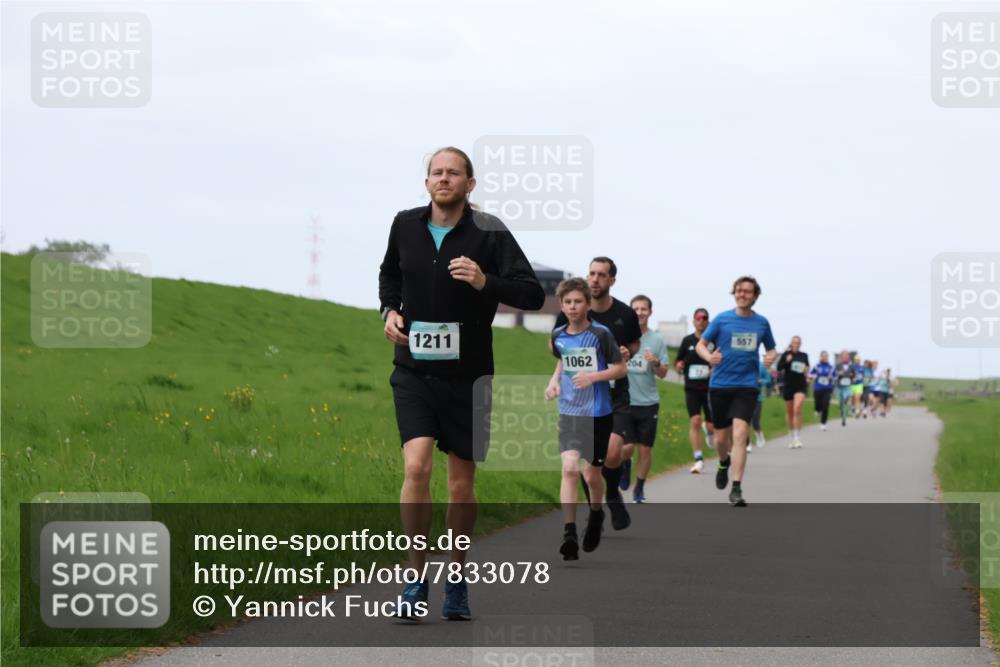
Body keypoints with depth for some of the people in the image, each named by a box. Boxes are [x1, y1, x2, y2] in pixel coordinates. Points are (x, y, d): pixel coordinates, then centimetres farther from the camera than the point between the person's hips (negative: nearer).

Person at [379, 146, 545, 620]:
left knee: (462, 484, 7)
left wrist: (486, 282, -29)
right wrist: (389, 310, 4)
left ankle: (457, 581, 24)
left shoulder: (489, 233, -8)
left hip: (467, 376, -1)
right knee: (416, 467, -17)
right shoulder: (406, 226, 2)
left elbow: (533, 295, -14)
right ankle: (415, 579, -8)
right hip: (414, 372, 1)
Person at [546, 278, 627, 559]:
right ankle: (569, 533, -19)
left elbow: (621, 368, -5)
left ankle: (596, 515, 40)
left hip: (598, 413, -2)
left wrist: (594, 376, -20)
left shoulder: (600, 334, -10)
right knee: (569, 468, -16)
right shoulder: (558, 336, 2)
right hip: (569, 412, 2)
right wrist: (554, 380, 6)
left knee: (592, 474, 8)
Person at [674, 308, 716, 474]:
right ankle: (698, 459, -6)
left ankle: (709, 430, 39)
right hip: (692, 389, 1)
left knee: (712, 426, 0)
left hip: (710, 388, -1)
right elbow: (678, 361, 16)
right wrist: (679, 365, -6)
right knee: (694, 421, -12)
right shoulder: (688, 340, 7)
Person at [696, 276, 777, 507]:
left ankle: (736, 489, -16)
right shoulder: (722, 319, 0)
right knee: (721, 437, 9)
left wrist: (771, 357, -6)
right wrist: (709, 356, -19)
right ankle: (724, 463, 46)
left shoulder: (762, 322, 6)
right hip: (719, 384, 1)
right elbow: (701, 344, 4)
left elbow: (771, 349, 18)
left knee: (740, 434, -17)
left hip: (746, 386, -1)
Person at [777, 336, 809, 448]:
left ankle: (798, 438, -18)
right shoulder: (786, 354, 0)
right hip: (788, 385, 0)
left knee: (797, 409, -18)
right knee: (789, 412, 10)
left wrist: (806, 371, -1)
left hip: (800, 386, 0)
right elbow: (779, 368, -4)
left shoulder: (804, 356, 7)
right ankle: (792, 437, 28)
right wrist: (786, 361, -20)